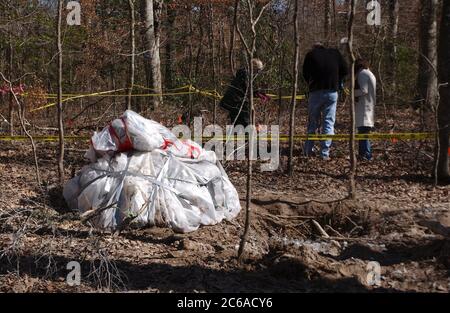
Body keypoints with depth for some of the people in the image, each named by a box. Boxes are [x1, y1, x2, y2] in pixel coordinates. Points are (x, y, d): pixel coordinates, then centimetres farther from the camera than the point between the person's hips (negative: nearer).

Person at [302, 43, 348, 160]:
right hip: (332, 92, 0)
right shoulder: (335, 53, 11)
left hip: (316, 92, 0)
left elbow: (305, 74, 4)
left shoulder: (311, 54, 7)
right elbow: (345, 70, 6)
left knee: (312, 122, 9)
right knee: (329, 122, 3)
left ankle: (308, 151, 9)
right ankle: (325, 153, -2)